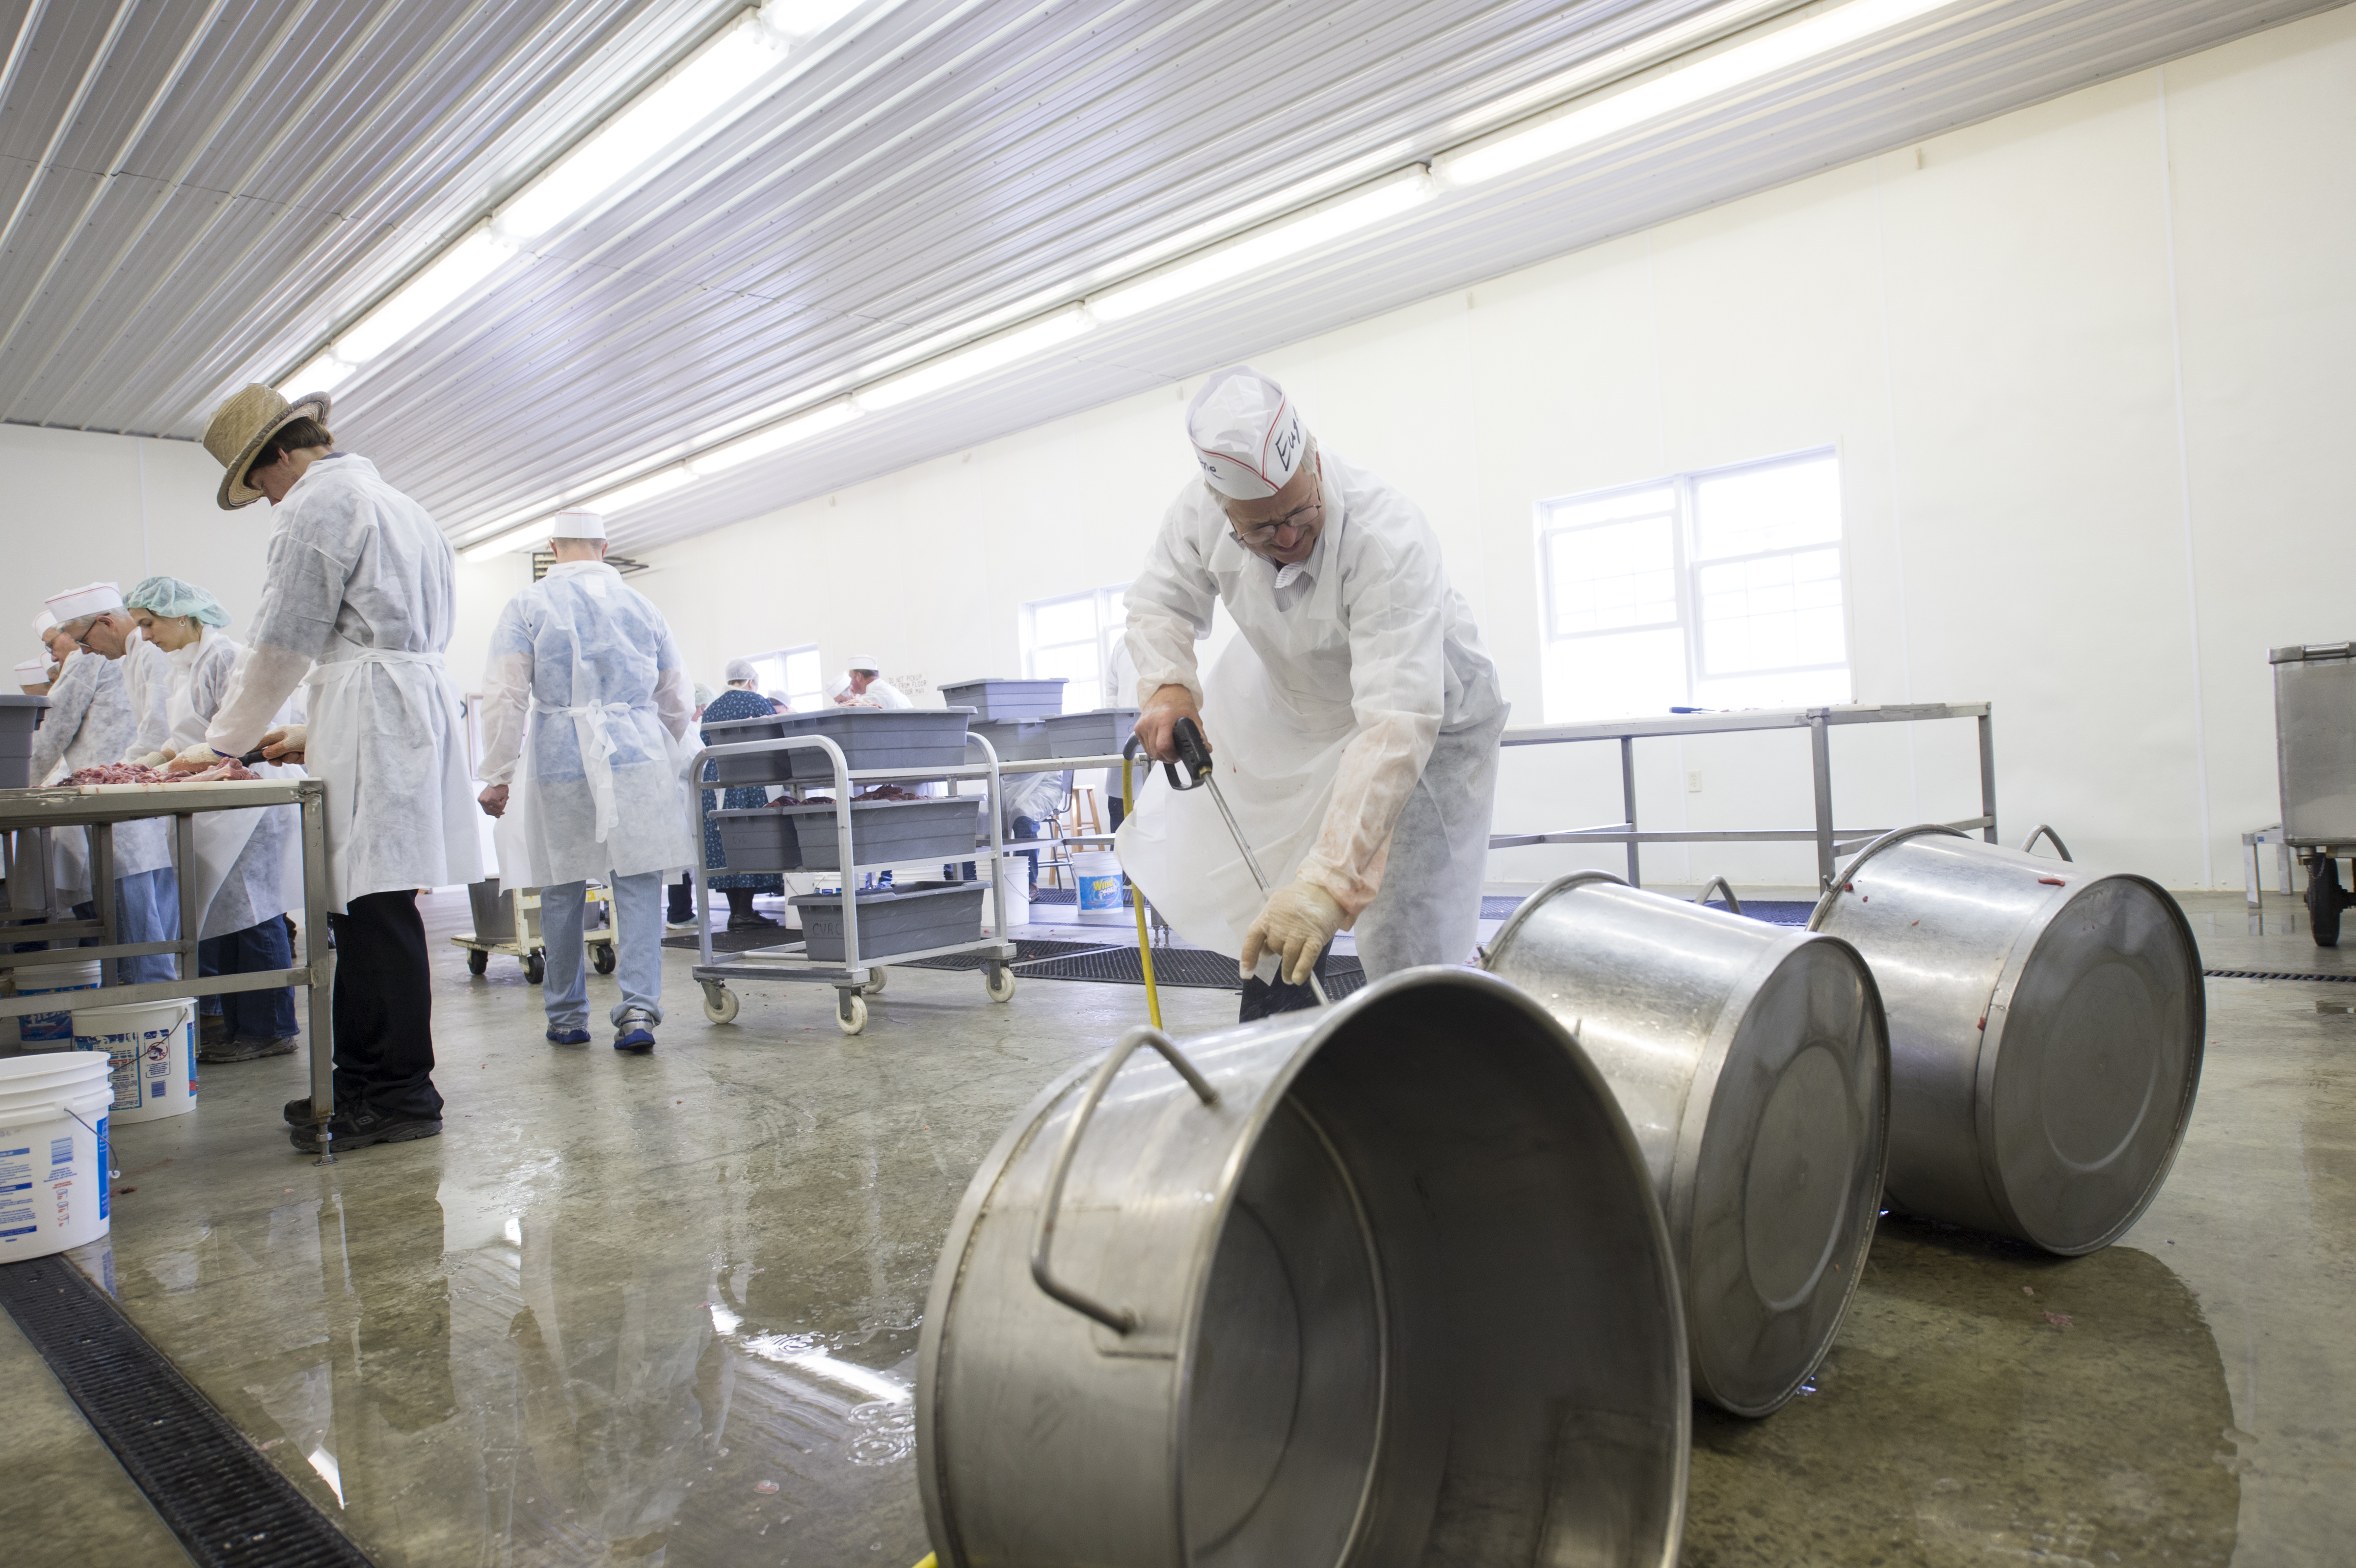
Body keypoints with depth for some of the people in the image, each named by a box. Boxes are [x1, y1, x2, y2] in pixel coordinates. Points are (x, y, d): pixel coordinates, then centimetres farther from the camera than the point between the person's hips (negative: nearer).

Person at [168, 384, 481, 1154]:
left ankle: (400, 1092, -4)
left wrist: (222, 742, 6)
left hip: (374, 715, -10)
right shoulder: (397, 504, 25)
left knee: (376, 909, -8)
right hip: (420, 699, 10)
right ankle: (364, 1082, 15)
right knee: (365, 909, 10)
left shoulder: (321, 503, -4)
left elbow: (283, 645, -5)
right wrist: (317, 730, 26)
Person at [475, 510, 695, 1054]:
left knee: (562, 893, 9)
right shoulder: (641, 606, 11)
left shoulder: (528, 605, 4)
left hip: (561, 763, -1)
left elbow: (504, 697, -4)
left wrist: (497, 776, 1)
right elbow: (679, 702, 14)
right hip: (637, 759, 1)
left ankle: (566, 1018, 19)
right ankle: (639, 1009, -10)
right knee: (639, 888, 0)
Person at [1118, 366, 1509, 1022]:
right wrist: (1165, 683, -32)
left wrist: (1328, 883, -59)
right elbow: (1162, 601, -7)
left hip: (1426, 720, -5)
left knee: (1406, 945, -11)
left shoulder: (1389, 539, -43)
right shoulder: (1202, 511, -26)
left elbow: (1397, 725, -51)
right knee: (1270, 913, 18)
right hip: (1293, 710, 6)